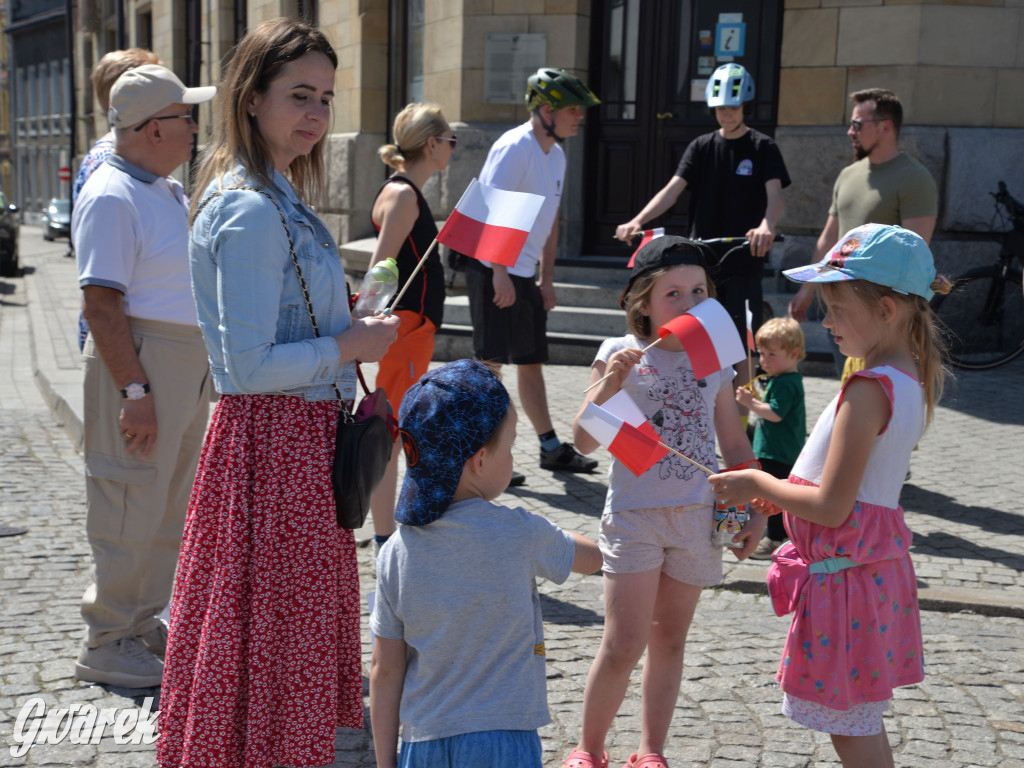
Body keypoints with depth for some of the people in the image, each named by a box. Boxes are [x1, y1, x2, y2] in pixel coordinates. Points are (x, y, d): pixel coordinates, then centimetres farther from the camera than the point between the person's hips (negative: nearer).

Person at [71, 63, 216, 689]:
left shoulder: (168, 189, 15)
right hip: (140, 362, -10)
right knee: (131, 508, -2)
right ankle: (107, 644, 10)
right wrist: (134, 390, -23)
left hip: (190, 365, 10)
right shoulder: (112, 196, -14)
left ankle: (143, 623, 29)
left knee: (170, 505, 16)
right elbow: (101, 304, -20)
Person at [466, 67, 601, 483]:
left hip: (525, 274, 9)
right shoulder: (514, 147, -14)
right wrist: (500, 273, -23)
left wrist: (547, 278, 17)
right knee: (492, 363, -5)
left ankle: (552, 448, 22)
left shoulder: (556, 153, 14)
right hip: (493, 271, -9)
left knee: (531, 363, 15)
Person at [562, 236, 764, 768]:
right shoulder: (621, 354, -4)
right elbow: (584, 441, -8)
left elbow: (734, 443, 14)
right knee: (623, 645, -6)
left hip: (697, 517, 3)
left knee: (669, 640, 12)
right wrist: (608, 384, -21)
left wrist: (755, 510, 11)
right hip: (633, 514, -3)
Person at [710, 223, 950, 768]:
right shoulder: (913, 381, 5)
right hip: (879, 561, 10)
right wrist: (781, 495, 11)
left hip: (845, 573, -9)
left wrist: (758, 484, -11)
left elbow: (831, 508, -24)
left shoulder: (869, 390, -24)